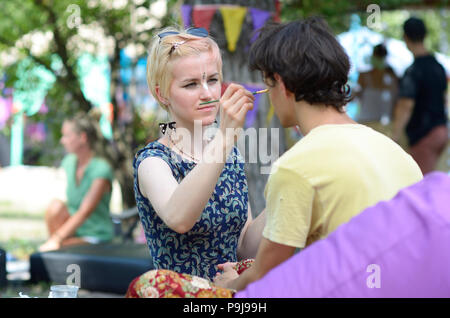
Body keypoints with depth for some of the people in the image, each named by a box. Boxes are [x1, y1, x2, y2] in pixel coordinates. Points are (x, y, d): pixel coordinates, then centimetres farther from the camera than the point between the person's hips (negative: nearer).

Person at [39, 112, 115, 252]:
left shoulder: (102, 170, -18)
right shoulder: (69, 162, 4)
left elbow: (85, 212, -23)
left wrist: (57, 240, -28)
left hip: (96, 236, -6)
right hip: (73, 229, 6)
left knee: (49, 251, -29)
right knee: (56, 205, -24)